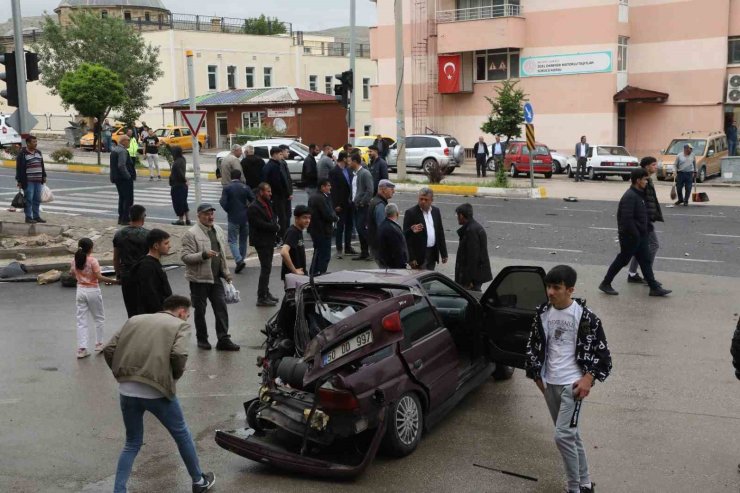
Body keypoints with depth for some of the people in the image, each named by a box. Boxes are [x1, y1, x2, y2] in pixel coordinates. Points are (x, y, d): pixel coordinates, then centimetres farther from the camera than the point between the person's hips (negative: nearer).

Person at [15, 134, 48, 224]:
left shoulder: (38, 153, 14)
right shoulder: (22, 154, -7)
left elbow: (42, 166, 22)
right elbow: (19, 168, -9)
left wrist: (44, 176, 17)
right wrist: (19, 181, -12)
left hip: (38, 181, 6)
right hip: (28, 181, -6)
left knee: (37, 200, 9)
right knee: (28, 200, -4)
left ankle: (36, 216, 17)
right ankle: (28, 217, 2)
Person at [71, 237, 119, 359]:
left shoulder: (75, 261, 0)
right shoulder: (92, 260, -15)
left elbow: (73, 274, 9)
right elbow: (99, 277, -20)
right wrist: (113, 281, -18)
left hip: (80, 290, 5)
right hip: (93, 291, -4)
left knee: (81, 321, 5)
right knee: (99, 318, 15)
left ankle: (81, 349, 1)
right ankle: (99, 344, 19)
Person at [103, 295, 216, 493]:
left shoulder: (135, 320, 18)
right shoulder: (180, 325, 5)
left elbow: (108, 349, 9)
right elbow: (178, 354, -15)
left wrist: (122, 374, 17)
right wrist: (176, 375, 4)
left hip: (127, 391, 4)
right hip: (157, 391, -4)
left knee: (132, 444, 22)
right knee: (182, 436, 19)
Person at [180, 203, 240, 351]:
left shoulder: (218, 230, 11)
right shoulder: (191, 234, -13)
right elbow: (185, 257, -18)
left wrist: (226, 272, 19)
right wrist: (203, 255, -30)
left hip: (216, 278, 6)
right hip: (199, 279, -6)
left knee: (221, 308, 2)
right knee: (200, 311, 7)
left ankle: (223, 339, 6)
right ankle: (202, 339, 21)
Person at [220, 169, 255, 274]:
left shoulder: (227, 188, -7)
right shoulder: (246, 188, -1)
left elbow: (223, 203, -16)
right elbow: (253, 201, -6)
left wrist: (229, 211, 2)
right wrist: (248, 210, 11)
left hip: (233, 218, -3)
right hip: (245, 218, 3)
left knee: (232, 241, 0)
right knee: (243, 240, 16)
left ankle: (239, 260, -18)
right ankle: (241, 260, 24)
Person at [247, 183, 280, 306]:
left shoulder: (268, 204, 11)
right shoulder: (253, 208, -17)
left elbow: (273, 216, 18)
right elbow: (260, 224, -23)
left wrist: (274, 225, -4)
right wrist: (275, 227, -13)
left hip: (269, 240, 9)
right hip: (261, 241, -9)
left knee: (267, 268, 17)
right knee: (266, 268, -9)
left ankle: (266, 293, 28)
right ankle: (262, 298, -5)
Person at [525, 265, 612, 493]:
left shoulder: (584, 316, -13)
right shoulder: (543, 312, 1)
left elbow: (600, 350, -8)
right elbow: (535, 345, 12)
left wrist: (588, 378, -14)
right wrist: (536, 375, 11)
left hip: (573, 383, -6)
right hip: (550, 382, 6)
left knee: (563, 436, -13)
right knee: (571, 434, 15)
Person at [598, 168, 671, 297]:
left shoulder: (639, 194, 10)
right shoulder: (630, 196, -22)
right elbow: (627, 219, -27)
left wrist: (648, 225, 10)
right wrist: (635, 234, -22)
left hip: (640, 235, 9)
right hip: (630, 237, -9)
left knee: (645, 261, 10)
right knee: (622, 260, 2)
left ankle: (654, 288, 13)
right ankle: (605, 284, 16)